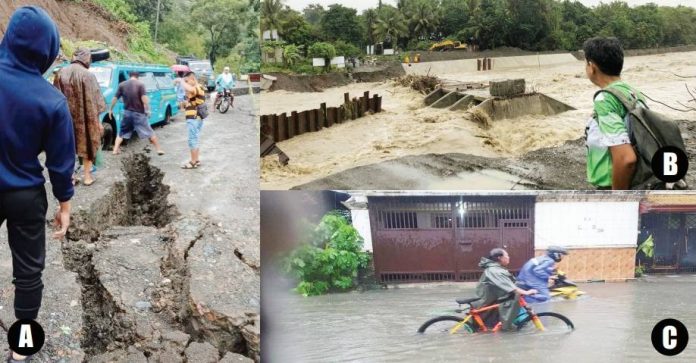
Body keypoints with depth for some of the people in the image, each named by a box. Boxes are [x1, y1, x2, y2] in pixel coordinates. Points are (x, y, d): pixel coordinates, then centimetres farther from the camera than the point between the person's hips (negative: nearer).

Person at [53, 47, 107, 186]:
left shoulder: (61, 73, 0)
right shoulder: (87, 75, -14)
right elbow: (93, 101, -12)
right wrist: (97, 121, -5)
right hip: (84, 118, -3)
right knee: (87, 144, 11)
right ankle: (87, 176, 15)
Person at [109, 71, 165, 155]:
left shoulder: (122, 85, 4)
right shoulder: (140, 84, -6)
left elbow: (115, 98, 5)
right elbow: (144, 98, -17)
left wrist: (110, 109, 15)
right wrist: (147, 110, -10)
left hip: (127, 112, 2)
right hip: (139, 113, -2)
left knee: (121, 132, 16)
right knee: (150, 132, 7)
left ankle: (115, 150, 6)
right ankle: (159, 149, 8)